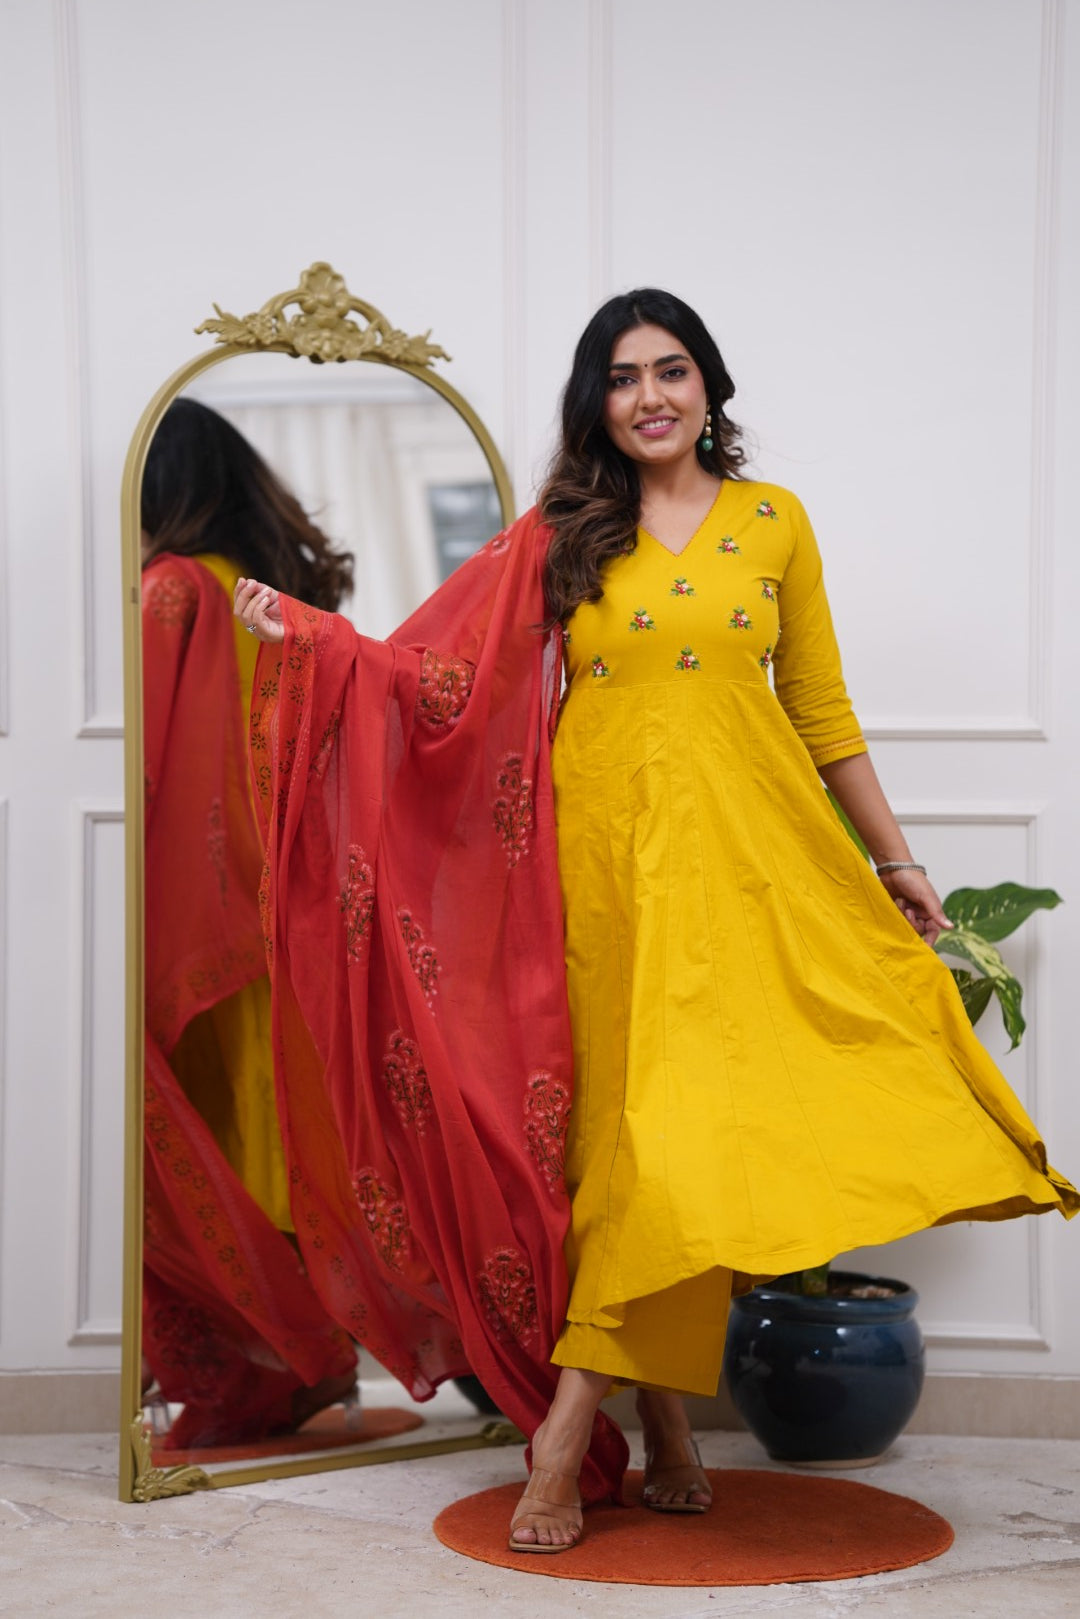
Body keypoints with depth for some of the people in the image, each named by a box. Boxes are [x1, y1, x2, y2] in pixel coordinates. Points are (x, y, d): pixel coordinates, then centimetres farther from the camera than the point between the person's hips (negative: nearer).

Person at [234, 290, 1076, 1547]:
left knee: (686, 1121, -5)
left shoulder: (772, 521, 10)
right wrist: (303, 632, -11)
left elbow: (821, 709, 13)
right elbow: (438, 670, 1)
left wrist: (894, 859, 14)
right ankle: (663, 1428, 8)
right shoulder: (559, 539, 8)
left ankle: (572, 1430, 3)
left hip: (747, 850, 1)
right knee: (637, 1118, -2)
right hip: (610, 852, -1)